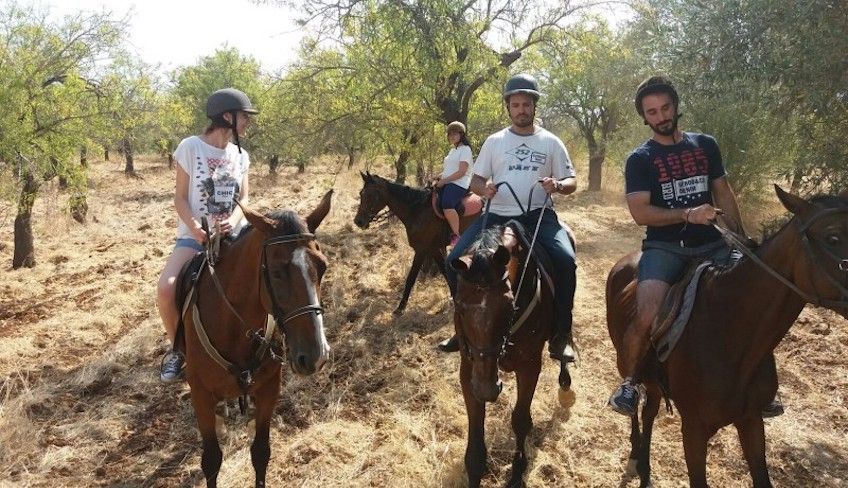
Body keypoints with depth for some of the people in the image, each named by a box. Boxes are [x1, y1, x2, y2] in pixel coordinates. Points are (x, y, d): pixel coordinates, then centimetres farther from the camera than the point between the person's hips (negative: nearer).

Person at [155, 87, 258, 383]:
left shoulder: (240, 155, 9)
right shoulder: (191, 147, -5)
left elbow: (244, 198, 5)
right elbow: (180, 198, -5)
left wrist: (232, 221, -17)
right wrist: (197, 231, -22)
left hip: (234, 234, 4)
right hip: (194, 235, -4)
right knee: (166, 289, -27)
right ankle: (178, 349, 1)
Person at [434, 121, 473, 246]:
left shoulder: (465, 149, -5)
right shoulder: (453, 150, 23)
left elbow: (461, 172, -15)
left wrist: (444, 181, -17)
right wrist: (439, 178, 6)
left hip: (459, 184, -10)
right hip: (446, 183, 10)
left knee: (446, 205, -34)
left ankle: (456, 236, -24)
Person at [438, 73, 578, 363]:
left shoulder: (551, 142, 8)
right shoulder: (494, 142, 12)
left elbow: (572, 182, 9)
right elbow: (476, 181, 13)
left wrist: (558, 185, -15)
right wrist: (484, 189, -11)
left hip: (539, 216, -2)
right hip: (498, 216, 2)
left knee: (565, 260, -30)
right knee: (455, 261, -14)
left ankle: (561, 333, -12)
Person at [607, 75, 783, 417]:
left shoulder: (705, 145, 11)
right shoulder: (640, 159, -1)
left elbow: (724, 194, 15)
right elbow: (640, 213, -10)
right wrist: (689, 214, -20)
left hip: (712, 245, 5)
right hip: (665, 247, -4)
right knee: (647, 316, -27)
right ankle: (628, 383, -2)